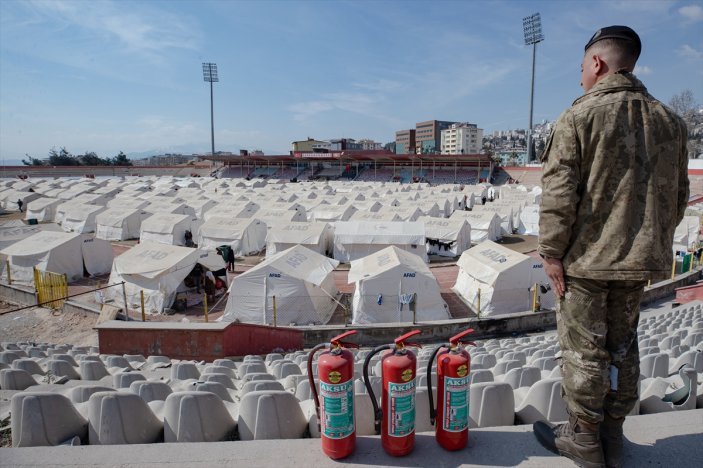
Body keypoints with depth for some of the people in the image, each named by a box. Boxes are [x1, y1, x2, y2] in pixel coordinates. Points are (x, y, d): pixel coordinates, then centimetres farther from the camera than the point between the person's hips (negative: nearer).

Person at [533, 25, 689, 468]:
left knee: (583, 350, 5)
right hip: (639, 260, 6)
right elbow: (678, 196, 13)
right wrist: (656, 241, 22)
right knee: (623, 347, 16)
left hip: (586, 258, -6)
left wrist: (551, 251, -10)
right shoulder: (669, 120, 9)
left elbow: (559, 194, -16)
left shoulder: (579, 116, -10)